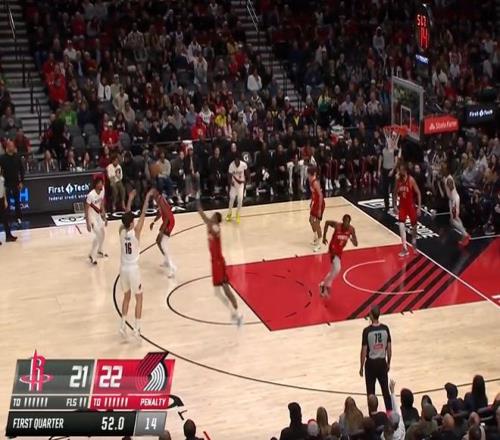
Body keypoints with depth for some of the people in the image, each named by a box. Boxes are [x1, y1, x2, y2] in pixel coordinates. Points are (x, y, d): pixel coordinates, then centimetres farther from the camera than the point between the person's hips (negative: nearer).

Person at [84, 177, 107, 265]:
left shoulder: (102, 191, -5)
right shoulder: (91, 195, -27)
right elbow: (86, 209, -22)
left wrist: (104, 217, 11)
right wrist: (88, 223, -23)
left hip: (98, 215, 8)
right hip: (92, 216, -8)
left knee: (102, 234, 19)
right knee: (98, 235, -13)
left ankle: (99, 251, 42)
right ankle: (92, 255, -3)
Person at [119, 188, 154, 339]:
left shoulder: (121, 231, -5)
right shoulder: (135, 231, -17)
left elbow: (126, 215, 11)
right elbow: (143, 214, -11)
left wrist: (130, 199, 19)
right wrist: (147, 197, -4)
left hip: (123, 268, 5)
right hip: (133, 269, -5)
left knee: (126, 296, 22)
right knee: (139, 298, 8)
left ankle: (123, 325, 22)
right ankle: (136, 329, 5)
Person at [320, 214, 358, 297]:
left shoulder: (351, 229, -12)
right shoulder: (337, 225, -23)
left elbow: (356, 244, -9)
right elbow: (327, 222, -2)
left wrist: (353, 240, -34)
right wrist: (324, 236, -1)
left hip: (340, 249, 6)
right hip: (333, 248, -6)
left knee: (333, 270, 18)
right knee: (337, 269, -24)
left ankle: (323, 284, 40)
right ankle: (327, 286, -6)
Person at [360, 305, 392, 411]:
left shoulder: (367, 330, -16)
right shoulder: (385, 328, -5)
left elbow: (364, 350, -12)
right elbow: (389, 348, 1)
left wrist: (361, 367, -2)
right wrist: (388, 363, 14)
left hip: (371, 363, -3)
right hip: (382, 362, 3)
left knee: (371, 392, 8)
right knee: (385, 390, 12)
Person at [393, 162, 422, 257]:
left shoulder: (411, 180, -17)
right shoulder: (398, 180, -4)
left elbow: (418, 193, -13)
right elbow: (395, 193, 9)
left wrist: (419, 207, -17)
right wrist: (395, 206, 1)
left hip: (411, 205, -3)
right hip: (402, 205, 3)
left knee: (413, 225, 14)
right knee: (401, 225, -11)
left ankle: (414, 241, 42)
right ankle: (405, 249, -9)